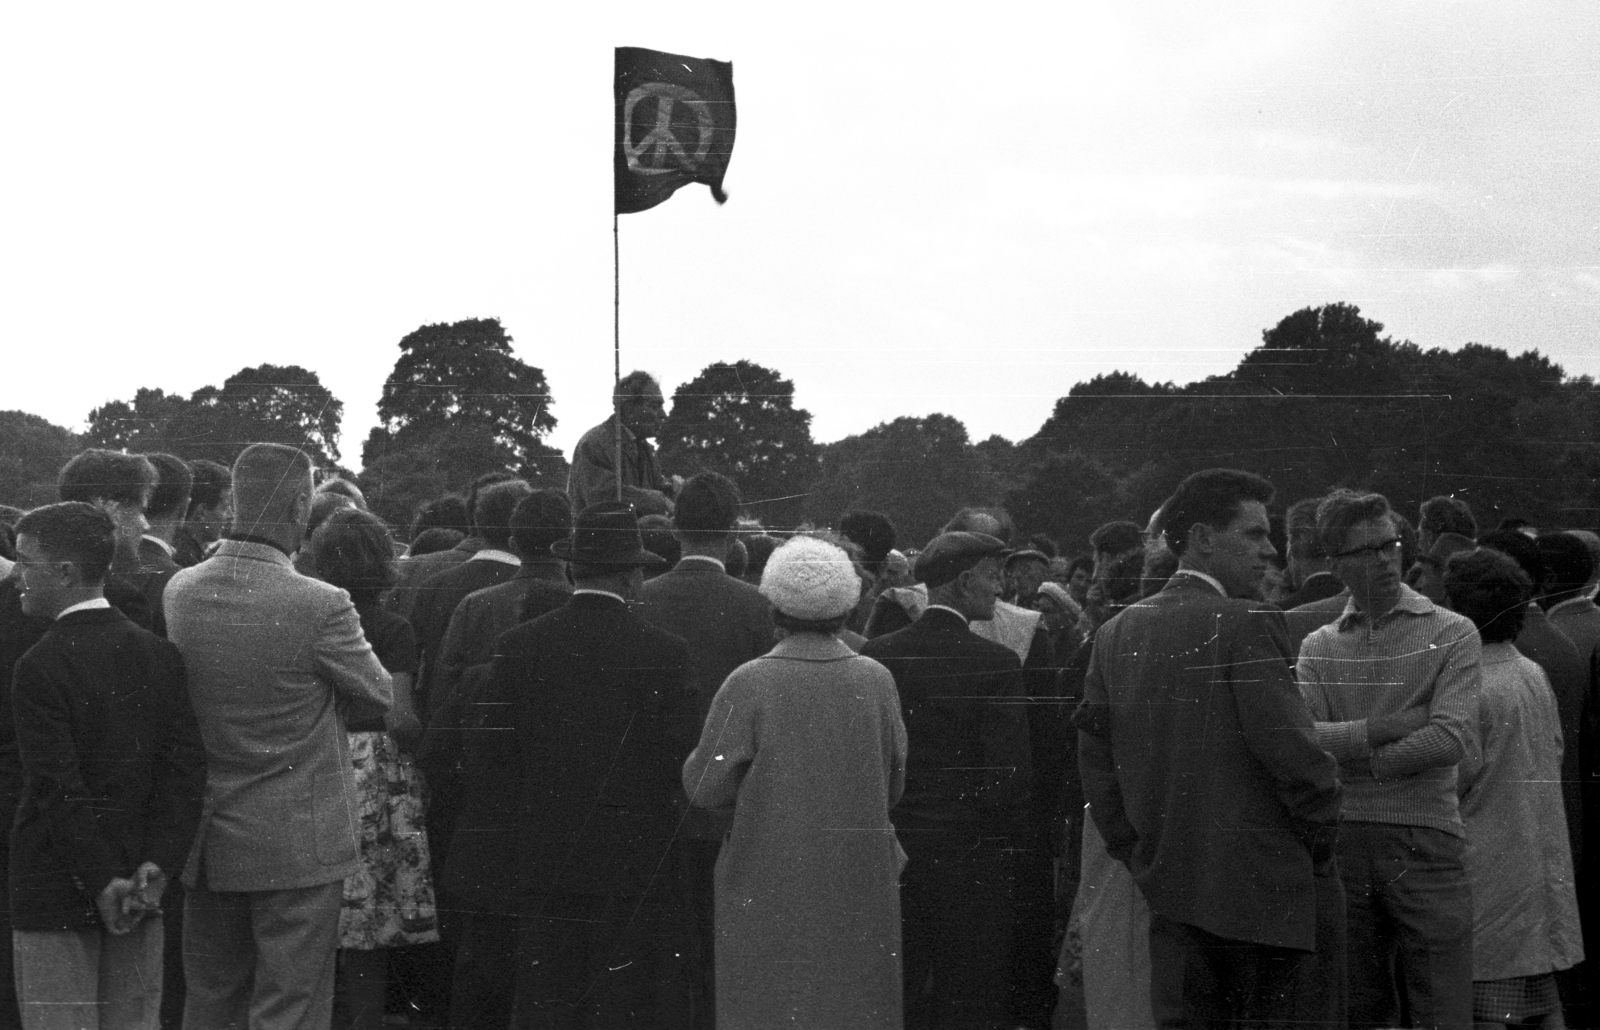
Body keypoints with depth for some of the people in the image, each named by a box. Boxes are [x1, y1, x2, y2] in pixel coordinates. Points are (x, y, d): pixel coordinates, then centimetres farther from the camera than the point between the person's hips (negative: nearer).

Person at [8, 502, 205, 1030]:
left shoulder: (41, 667, -12)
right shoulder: (159, 655, 4)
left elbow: (58, 788, -16)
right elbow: (185, 766, -1)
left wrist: (101, 882, -13)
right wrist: (157, 864, -5)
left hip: (55, 889, -5)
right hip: (140, 895, 5)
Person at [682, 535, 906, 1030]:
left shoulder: (750, 684, -13)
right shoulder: (876, 681, -3)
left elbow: (704, 788, -8)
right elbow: (894, 785, 7)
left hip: (769, 884, -3)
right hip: (860, 884, 3)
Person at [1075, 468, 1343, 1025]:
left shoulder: (1117, 633, 9)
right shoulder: (1247, 624, -12)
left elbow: (1095, 759, 11)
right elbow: (1293, 753, -17)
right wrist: (1322, 847, -2)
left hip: (1171, 895, 7)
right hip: (1270, 890, -7)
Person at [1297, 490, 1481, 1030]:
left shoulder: (1452, 633, 2)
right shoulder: (1317, 647, 11)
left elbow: (1453, 738, -10)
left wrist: (1350, 753, -6)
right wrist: (1390, 728, -12)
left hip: (1426, 843, -3)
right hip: (1343, 841, 3)